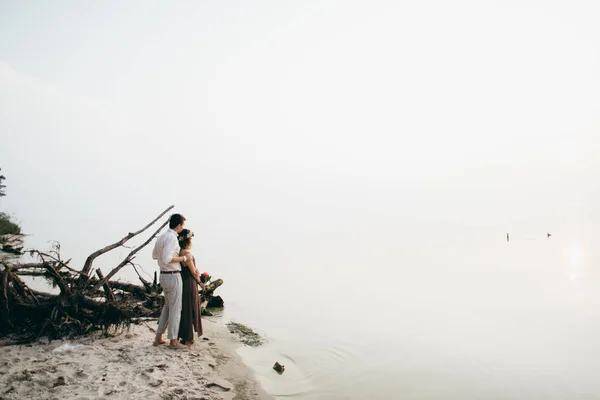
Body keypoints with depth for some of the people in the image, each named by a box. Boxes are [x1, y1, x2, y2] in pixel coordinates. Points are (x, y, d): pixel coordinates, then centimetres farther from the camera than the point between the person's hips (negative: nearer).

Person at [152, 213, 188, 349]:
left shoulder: (161, 237, 10)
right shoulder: (172, 238, -21)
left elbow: (154, 255, 25)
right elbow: (166, 259, -31)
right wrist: (182, 258, -15)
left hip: (164, 276, 9)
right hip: (173, 277, -9)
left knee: (168, 306, 22)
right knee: (176, 308, 2)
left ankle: (158, 338, 24)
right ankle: (173, 341, 11)